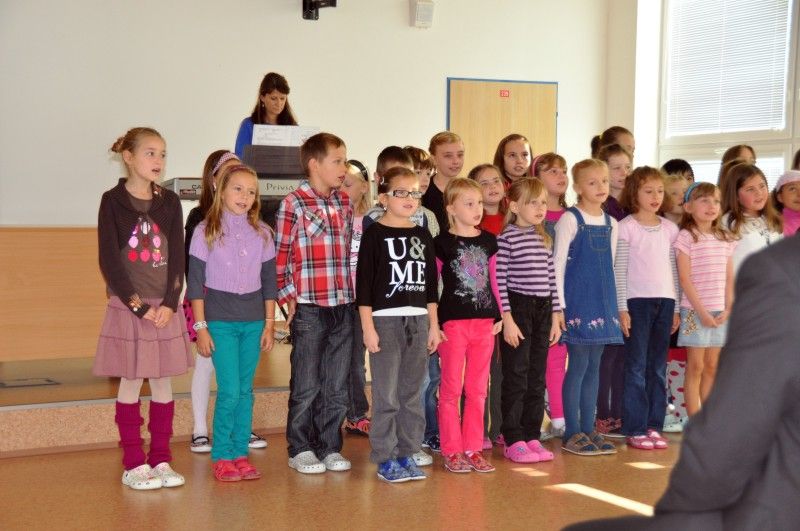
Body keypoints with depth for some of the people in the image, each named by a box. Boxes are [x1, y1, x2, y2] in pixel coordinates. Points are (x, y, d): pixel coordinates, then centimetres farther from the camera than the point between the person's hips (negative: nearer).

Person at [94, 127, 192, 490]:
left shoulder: (169, 202, 6)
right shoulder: (113, 201, -4)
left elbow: (177, 257, 4)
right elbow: (109, 260, -8)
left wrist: (170, 302, -8)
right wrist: (138, 305, -12)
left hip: (166, 307, 3)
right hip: (128, 306, -3)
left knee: (162, 382, 6)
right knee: (131, 383, 1)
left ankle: (161, 460, 15)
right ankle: (134, 464, 10)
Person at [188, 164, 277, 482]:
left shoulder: (261, 232, 6)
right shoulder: (206, 231, -3)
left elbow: (269, 280, 10)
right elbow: (195, 282, -4)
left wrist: (269, 324, 6)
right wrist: (200, 326, -8)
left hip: (253, 320, 3)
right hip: (219, 320, -3)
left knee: (246, 390, 7)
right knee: (229, 390, -7)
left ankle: (240, 453, 16)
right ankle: (221, 456, 7)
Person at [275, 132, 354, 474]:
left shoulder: (345, 205, 11)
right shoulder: (293, 204, -7)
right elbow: (279, 256, -8)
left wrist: (354, 294, 10)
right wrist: (289, 297, -9)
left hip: (343, 307, 5)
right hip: (308, 308, -5)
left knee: (337, 387, 11)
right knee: (306, 386, 4)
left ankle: (329, 447, 21)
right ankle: (300, 450, 16)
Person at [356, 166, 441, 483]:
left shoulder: (422, 236, 11)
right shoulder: (375, 234, -4)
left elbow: (430, 284, 15)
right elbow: (364, 283, -8)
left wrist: (433, 325, 11)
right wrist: (368, 327, -12)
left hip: (418, 320, 5)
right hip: (385, 320, -5)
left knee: (412, 394, 9)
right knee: (386, 395, -2)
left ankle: (407, 454, 19)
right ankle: (385, 459, 7)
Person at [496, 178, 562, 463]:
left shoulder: (544, 239, 12)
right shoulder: (507, 238, -9)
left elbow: (551, 278, 14)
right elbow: (499, 281, -12)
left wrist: (556, 316, 11)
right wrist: (507, 319, -15)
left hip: (543, 310, 7)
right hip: (517, 309, -6)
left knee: (537, 378, 10)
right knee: (516, 378, -2)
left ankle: (532, 436, 18)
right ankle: (513, 440, 5)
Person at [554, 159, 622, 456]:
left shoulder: (611, 223, 12)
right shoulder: (570, 219, -6)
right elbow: (558, 265, -8)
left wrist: (612, 303, 13)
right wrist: (559, 306, -13)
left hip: (602, 301, 6)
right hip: (577, 300, -6)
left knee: (593, 366, 9)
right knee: (578, 365, -4)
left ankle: (588, 429, 16)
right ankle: (572, 433, 4)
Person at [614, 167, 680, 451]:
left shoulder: (670, 228, 11)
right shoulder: (626, 227, -3)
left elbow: (673, 269, 14)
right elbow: (619, 270, -5)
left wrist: (676, 307, 11)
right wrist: (622, 308, -9)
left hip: (664, 301, 5)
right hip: (636, 301, -5)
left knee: (658, 367, 7)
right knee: (637, 367, -3)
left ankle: (654, 425, 13)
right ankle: (635, 429, 2)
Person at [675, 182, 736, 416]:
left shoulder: (726, 239, 11)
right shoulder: (686, 237, -5)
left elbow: (729, 277, 10)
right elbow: (684, 278, -10)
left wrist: (728, 309, -1)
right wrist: (701, 311, -14)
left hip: (720, 311, 5)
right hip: (695, 310, -5)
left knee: (712, 366, 9)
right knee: (695, 366, -1)